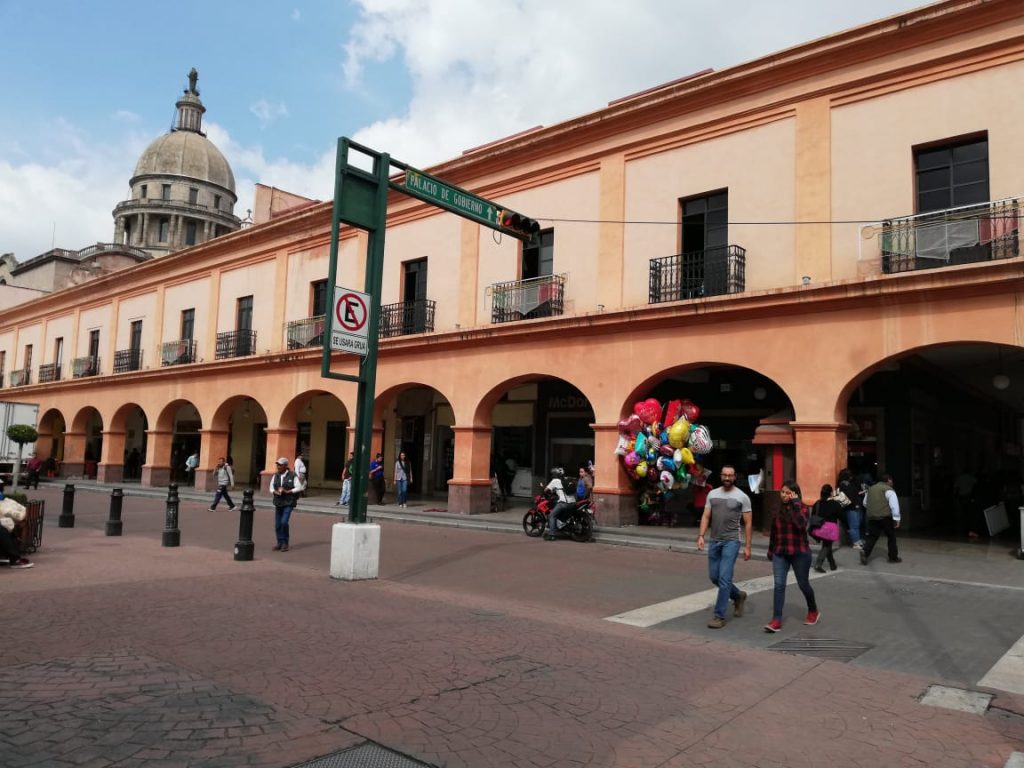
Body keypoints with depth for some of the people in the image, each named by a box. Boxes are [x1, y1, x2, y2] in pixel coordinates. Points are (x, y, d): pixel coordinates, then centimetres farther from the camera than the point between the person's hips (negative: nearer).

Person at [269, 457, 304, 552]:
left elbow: (299, 488, -9)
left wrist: (287, 492, -18)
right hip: (278, 503, 5)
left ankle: (285, 543, 0)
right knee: (277, 524, 5)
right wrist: (275, 492, -9)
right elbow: (271, 487, 13)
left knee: (284, 522, -15)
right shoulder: (275, 476, 7)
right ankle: (280, 543, 19)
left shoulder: (293, 476, -8)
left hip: (288, 503, -5)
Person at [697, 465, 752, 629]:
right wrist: (701, 536, -6)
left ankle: (719, 616, -2)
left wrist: (747, 546, -7)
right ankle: (738, 595, 38)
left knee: (724, 578, -10)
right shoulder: (712, 494, 7)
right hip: (715, 541, 5)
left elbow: (748, 523, -3)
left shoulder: (742, 497, -4)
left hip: (731, 542, -5)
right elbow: (706, 517, 6)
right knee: (714, 577, 12)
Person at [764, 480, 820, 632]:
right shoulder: (778, 510, 6)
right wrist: (771, 550, 18)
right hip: (780, 554, 3)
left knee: (803, 584, 12)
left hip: (799, 553, -3)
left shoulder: (802, 508, -7)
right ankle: (776, 620, -7)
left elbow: (801, 524, -29)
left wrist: (795, 503, -24)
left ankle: (813, 611, 38)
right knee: (779, 585, -6)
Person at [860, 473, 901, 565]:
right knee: (891, 537, 13)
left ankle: (865, 551, -18)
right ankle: (893, 557, 20)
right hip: (885, 517, -5)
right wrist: (896, 518, -12)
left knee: (872, 537, 4)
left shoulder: (871, 489, 16)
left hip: (872, 517, 5)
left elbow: (865, 504, 23)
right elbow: (894, 505, -13)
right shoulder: (888, 490, -4)